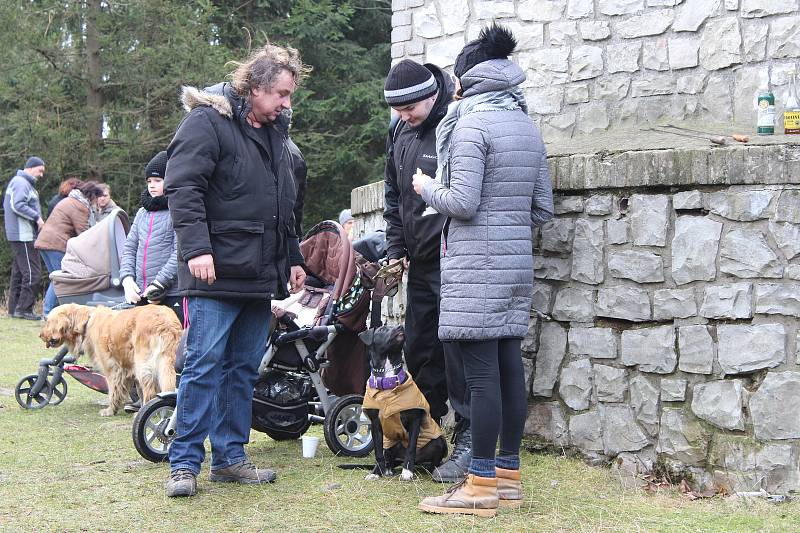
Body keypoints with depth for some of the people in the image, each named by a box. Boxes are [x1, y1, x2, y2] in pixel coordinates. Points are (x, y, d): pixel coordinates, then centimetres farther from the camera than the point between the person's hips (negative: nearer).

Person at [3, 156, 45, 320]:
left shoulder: (24, 183, 20)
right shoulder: (21, 183, -12)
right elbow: (18, 205, -23)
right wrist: (37, 217, -18)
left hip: (17, 235, 11)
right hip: (23, 235, -11)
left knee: (18, 273, 12)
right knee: (32, 273, -11)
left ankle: (14, 309, 15)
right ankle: (24, 309, -10)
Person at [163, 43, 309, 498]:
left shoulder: (277, 135, 19)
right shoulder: (209, 122, -6)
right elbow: (183, 186, -15)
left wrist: (293, 258, 23)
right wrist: (196, 247, -24)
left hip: (262, 274, 8)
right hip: (217, 272, -8)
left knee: (244, 369, 10)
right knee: (204, 364, -8)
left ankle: (230, 456, 17)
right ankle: (185, 463, -3)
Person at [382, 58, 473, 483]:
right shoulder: (399, 130, 11)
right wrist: (396, 249, 15)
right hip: (420, 260, 8)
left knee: (455, 348, -8)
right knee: (418, 350, 13)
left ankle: (468, 441, -2)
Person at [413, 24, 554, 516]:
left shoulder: (472, 124, -10)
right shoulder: (528, 127, 14)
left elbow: (462, 202, -16)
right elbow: (544, 208, 15)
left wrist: (427, 186, 3)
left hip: (477, 262, -8)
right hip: (517, 259, 8)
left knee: (481, 371, -7)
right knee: (509, 366, 9)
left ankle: (482, 486, -5)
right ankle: (509, 476, 14)